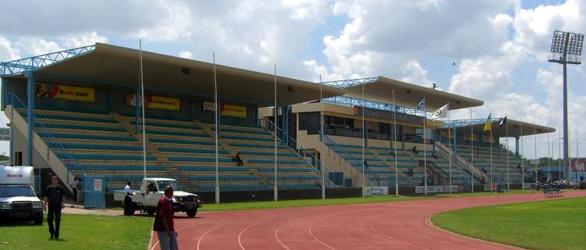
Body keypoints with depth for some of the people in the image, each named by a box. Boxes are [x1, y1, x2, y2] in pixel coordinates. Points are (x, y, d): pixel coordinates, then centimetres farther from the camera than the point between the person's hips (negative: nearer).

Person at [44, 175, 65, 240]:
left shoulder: (60, 188, 1)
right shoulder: (48, 188, 4)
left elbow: (63, 197, 3)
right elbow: (46, 197, 6)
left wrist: (63, 204, -10)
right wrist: (45, 204, -1)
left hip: (58, 206, -1)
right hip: (51, 206, 1)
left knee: (57, 221, 2)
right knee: (49, 219, -5)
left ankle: (56, 235, 9)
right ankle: (52, 232, 16)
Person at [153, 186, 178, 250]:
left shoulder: (169, 201, 14)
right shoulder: (163, 201, -15)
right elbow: (162, 217, -20)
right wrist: (168, 230, -22)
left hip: (169, 230, 10)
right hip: (163, 230, -10)